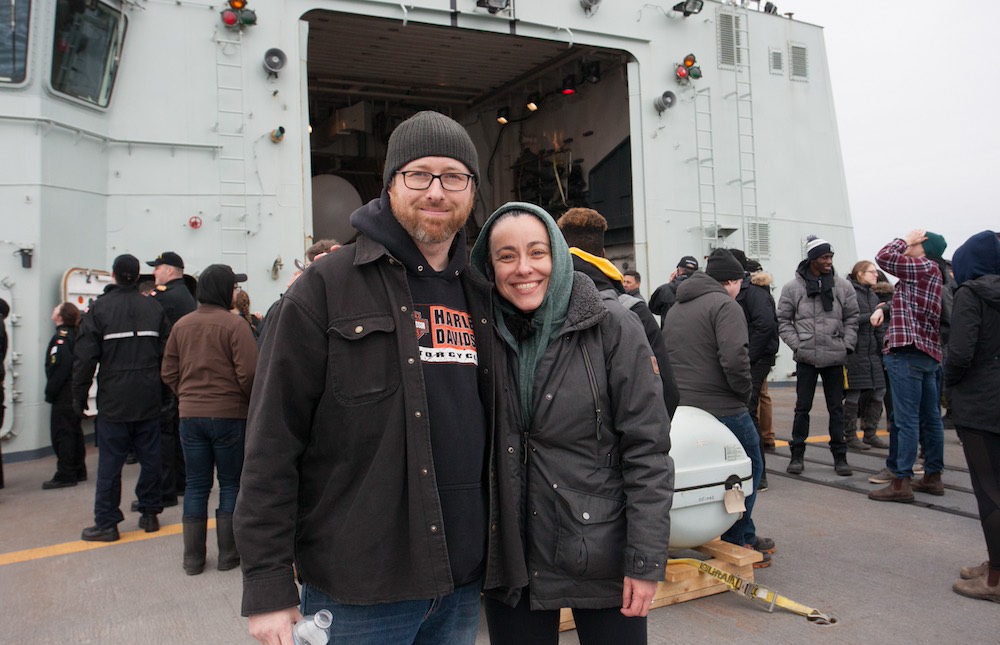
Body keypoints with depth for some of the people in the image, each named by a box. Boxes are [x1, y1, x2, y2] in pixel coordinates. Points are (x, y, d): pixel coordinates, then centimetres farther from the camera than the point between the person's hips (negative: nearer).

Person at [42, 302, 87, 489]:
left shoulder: (61, 337, -14)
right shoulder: (76, 335, 11)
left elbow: (60, 367, -22)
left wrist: (50, 392, -15)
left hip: (64, 395, -9)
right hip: (76, 392, 9)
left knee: (61, 433, -4)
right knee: (74, 431, 14)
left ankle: (65, 475, -2)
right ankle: (78, 471, 21)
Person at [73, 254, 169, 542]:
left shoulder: (99, 308, -5)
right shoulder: (154, 308, 4)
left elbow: (84, 357, -6)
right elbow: (167, 354, 4)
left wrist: (79, 396, 3)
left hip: (113, 401, -3)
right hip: (149, 400, 3)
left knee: (110, 463, 3)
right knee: (150, 458, 11)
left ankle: (106, 523, 8)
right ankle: (150, 514, 19)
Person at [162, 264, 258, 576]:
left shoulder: (181, 325, 4)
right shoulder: (234, 324, -12)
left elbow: (168, 372, 7)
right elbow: (248, 372, -17)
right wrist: (252, 401, -1)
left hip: (190, 415, 4)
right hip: (229, 414, -4)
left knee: (196, 485, 12)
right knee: (231, 483, 9)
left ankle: (193, 557, 19)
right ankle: (228, 554, 15)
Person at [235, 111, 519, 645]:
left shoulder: (480, 295, 8)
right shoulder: (325, 289, -9)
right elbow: (272, 443, -11)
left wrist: (503, 557, 13)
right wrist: (267, 585, -12)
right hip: (359, 590, -5)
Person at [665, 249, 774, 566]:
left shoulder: (675, 309, 18)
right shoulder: (725, 305, -10)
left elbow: (664, 357, 22)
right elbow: (735, 358, -23)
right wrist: (745, 391, -7)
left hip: (682, 406, 8)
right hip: (723, 408, -8)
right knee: (749, 468, 8)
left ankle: (745, 536, 28)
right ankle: (735, 543, 11)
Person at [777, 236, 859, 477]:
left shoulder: (843, 286, 4)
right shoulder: (793, 288, -2)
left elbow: (852, 317, 9)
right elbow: (783, 321, 2)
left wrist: (847, 344, -1)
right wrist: (797, 344, -8)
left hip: (835, 357, 2)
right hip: (806, 357, -2)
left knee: (836, 408, 9)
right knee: (802, 407, 5)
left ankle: (839, 457, 20)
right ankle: (797, 455, 15)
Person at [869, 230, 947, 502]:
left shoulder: (924, 266, -9)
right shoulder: (934, 274, 20)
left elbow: (884, 257, -12)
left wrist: (905, 239, 4)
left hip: (908, 353, -10)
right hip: (930, 353, 10)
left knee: (906, 419, -9)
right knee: (930, 418, 13)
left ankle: (901, 482, -7)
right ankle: (933, 477, 21)